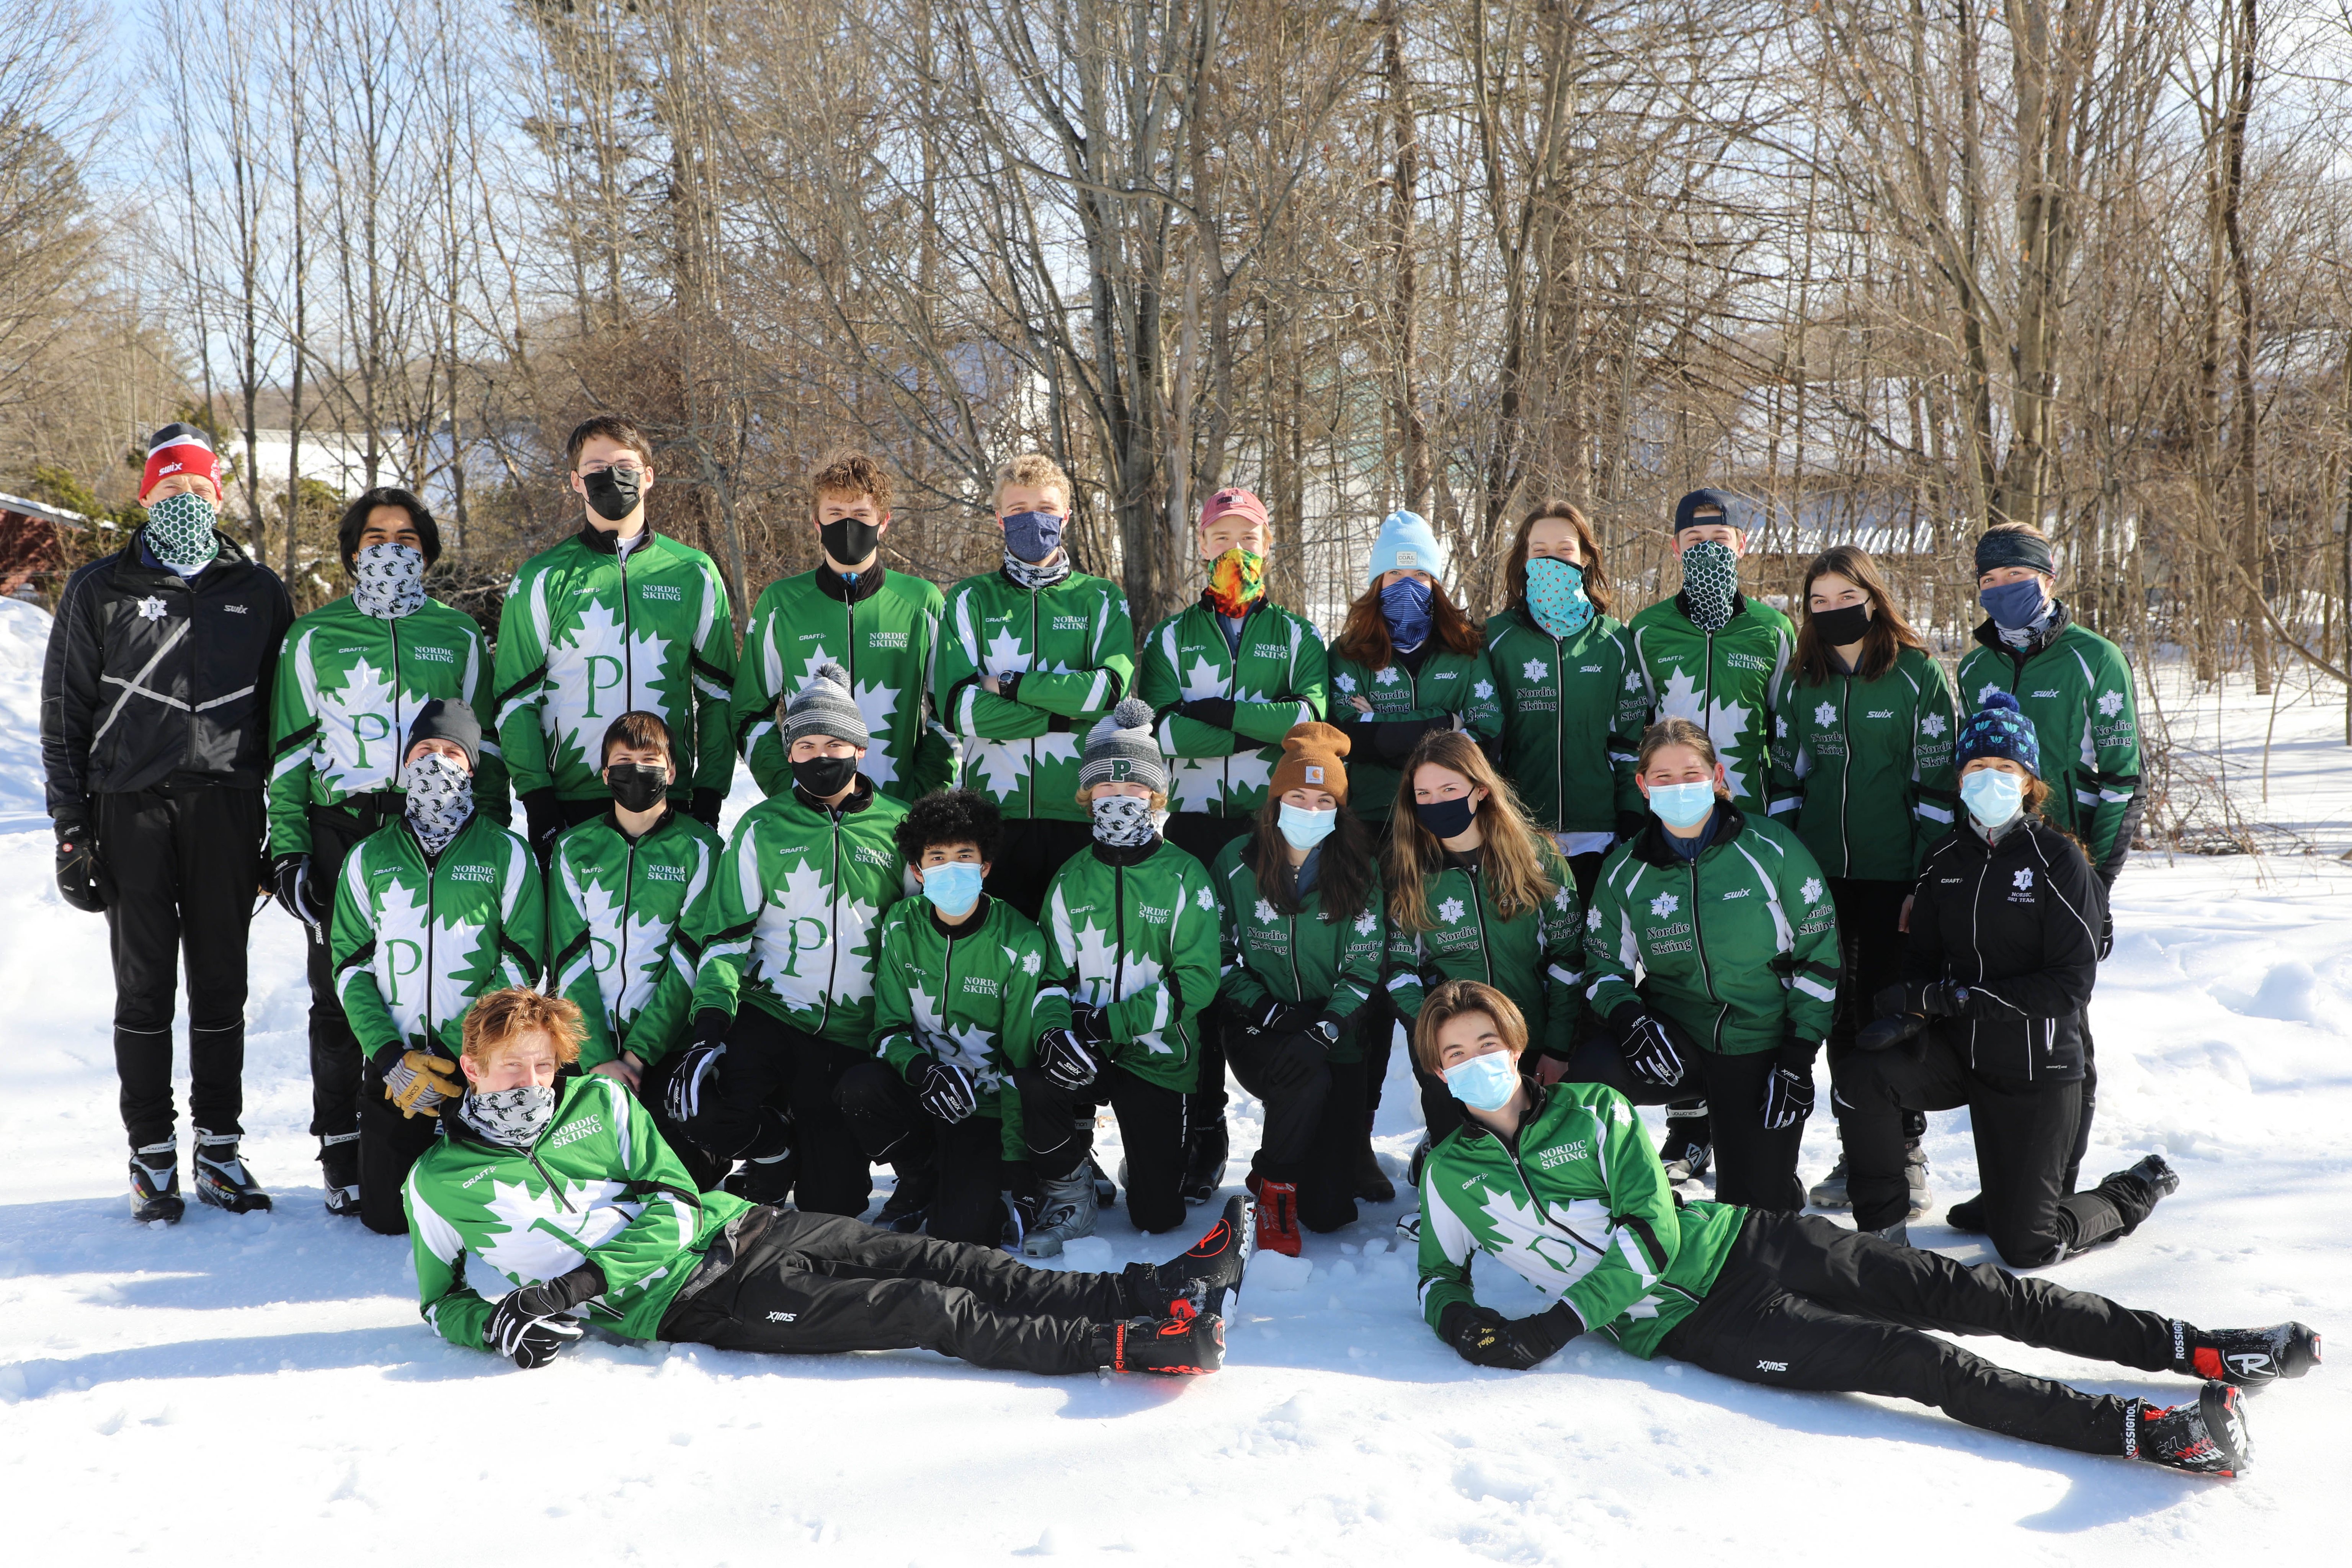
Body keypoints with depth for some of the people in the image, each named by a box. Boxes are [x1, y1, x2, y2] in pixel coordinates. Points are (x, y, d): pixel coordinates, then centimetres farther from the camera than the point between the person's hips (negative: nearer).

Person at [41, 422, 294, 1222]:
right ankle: (152, 1154, 11)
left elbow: (284, 714, 12)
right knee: (144, 985, 2)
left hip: (226, 806, 1)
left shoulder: (259, 591, 11)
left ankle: (220, 1147, 14)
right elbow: (64, 715, 7)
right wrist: (72, 828, 0)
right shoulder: (100, 590, 8)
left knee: (221, 983, 5)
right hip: (132, 807, -1)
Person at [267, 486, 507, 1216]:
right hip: (340, 834, 0)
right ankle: (342, 1154, 11)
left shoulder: (458, 635, 12)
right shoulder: (315, 637, 9)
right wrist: (287, 849, 0)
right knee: (341, 998, 1)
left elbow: (485, 744, 14)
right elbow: (289, 752, 8)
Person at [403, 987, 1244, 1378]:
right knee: (930, 1312, -18)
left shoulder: (599, 1101, 9)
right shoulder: (441, 1183, 1)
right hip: (687, 1301, -5)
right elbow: (439, 1301, 13)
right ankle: (1127, 1348, -23)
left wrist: (583, 1282, -13)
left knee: (942, 1263, -10)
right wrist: (493, 1324, -11)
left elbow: (676, 1203, 4)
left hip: (738, 1224, 5)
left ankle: (1155, 1290, -12)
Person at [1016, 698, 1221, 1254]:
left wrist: (1106, 1023, -22)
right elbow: (1052, 973, 5)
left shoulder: (1184, 876, -5)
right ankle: (1068, 1196, -7)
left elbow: (1195, 980, -12)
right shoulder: (1071, 879, 6)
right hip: (1084, 1049, 2)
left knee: (1158, 1218, -6)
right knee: (1032, 1078, -34)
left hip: (1156, 1056, -2)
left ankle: (1150, 1167, 32)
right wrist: (1059, 1026, -19)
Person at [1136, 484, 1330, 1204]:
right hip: (1194, 824, 1)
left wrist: (1221, 712, -13)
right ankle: (1205, 1130, 8)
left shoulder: (1298, 636, 14)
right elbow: (1165, 731, -5)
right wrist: (1265, 728, -9)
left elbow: (1313, 717, -7)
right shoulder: (1170, 639, 14)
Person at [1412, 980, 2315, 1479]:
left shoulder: (1593, 1111, 0)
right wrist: (1456, 1319, -10)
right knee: (1920, 1363, -16)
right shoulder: (1449, 1177, 0)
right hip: (1685, 1323, -2)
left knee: (1968, 1294, -7)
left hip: (1741, 1243, 2)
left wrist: (1561, 1321, -12)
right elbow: (1439, 1273, 13)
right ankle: (2145, 1432, -20)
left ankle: (2194, 1350, -1)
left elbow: (1653, 1233, -6)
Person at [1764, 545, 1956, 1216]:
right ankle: (1854, 1153, 18)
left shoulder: (1918, 674, -3)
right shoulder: (1800, 683, 9)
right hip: (1821, 872, 4)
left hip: (1893, 875, -4)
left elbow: (1938, 783, -5)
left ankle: (1906, 1155, 12)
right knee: (1841, 1012, 8)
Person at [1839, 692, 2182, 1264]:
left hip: (2035, 1067, -4)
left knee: (2025, 1248, 0)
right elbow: (1923, 957, 6)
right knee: (1861, 1076, -27)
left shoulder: (2058, 860, -13)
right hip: (1959, 1049, 4)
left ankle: (2136, 1193, 30)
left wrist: (1955, 997, -25)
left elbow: (2071, 983, -17)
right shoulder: (1946, 858, 3)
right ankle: (1883, 1234, -8)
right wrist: (1908, 1014, -18)